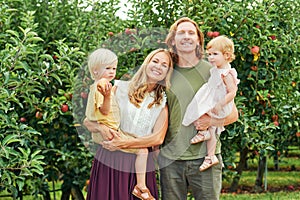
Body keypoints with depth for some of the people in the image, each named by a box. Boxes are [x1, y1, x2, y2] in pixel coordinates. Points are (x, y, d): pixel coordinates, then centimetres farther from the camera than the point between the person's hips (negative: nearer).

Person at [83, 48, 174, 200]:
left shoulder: (162, 103, 10)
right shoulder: (121, 88, 4)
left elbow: (158, 138, -4)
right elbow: (88, 121, 3)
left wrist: (124, 143, -16)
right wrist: (101, 128, -19)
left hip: (141, 165, 2)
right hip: (109, 162, -1)